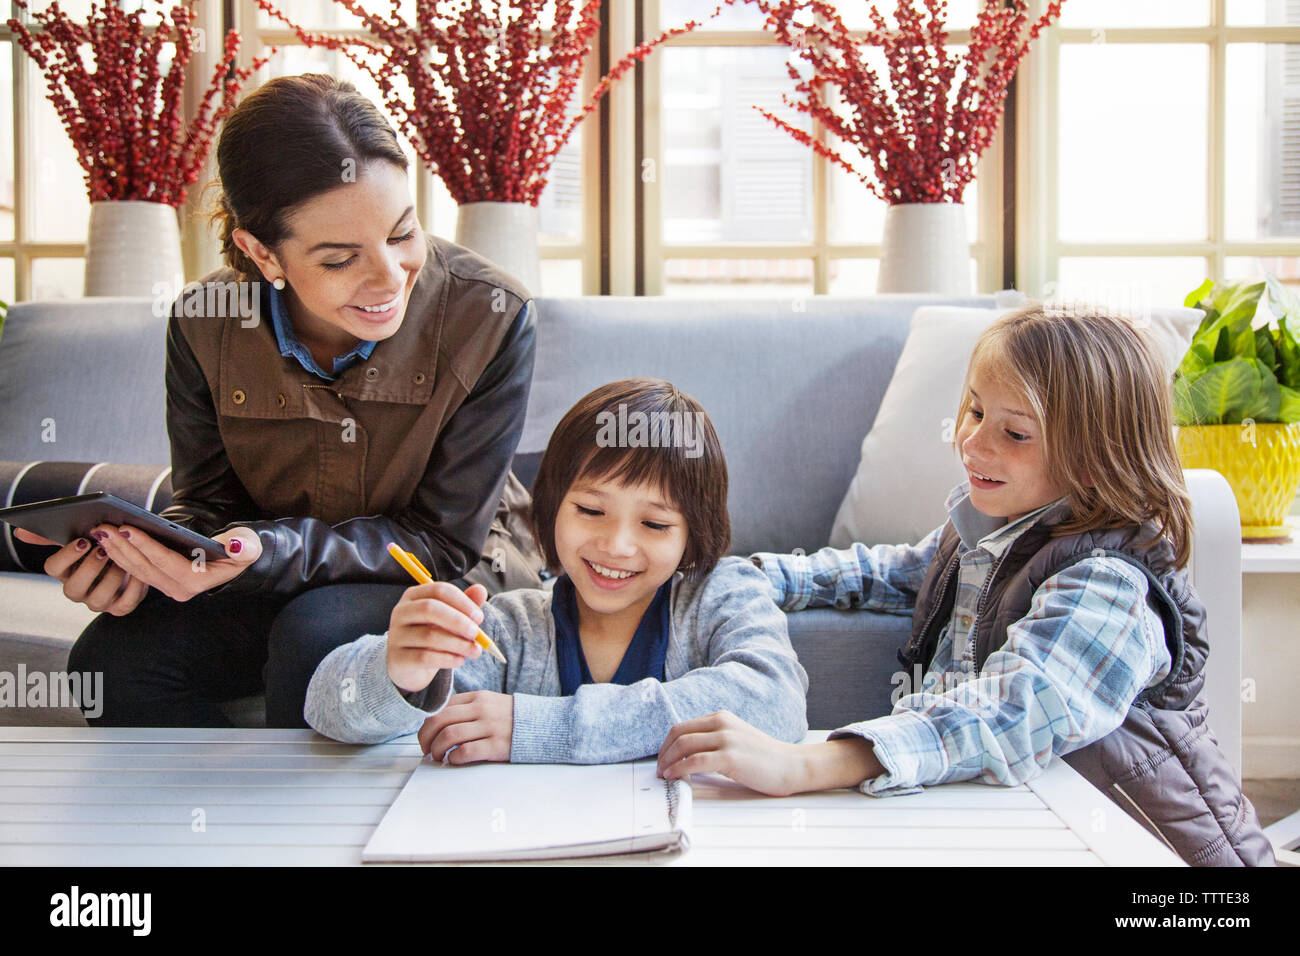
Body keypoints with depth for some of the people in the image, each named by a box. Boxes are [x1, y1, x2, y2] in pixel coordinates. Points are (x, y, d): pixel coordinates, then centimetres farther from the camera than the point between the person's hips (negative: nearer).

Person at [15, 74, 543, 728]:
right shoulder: (207, 322, -11)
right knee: (111, 660, -21)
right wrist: (144, 558, -26)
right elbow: (207, 504, 0)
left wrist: (267, 550, -34)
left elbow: (442, 539, -18)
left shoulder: (490, 317, -21)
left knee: (317, 635, -34)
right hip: (288, 587, 3)